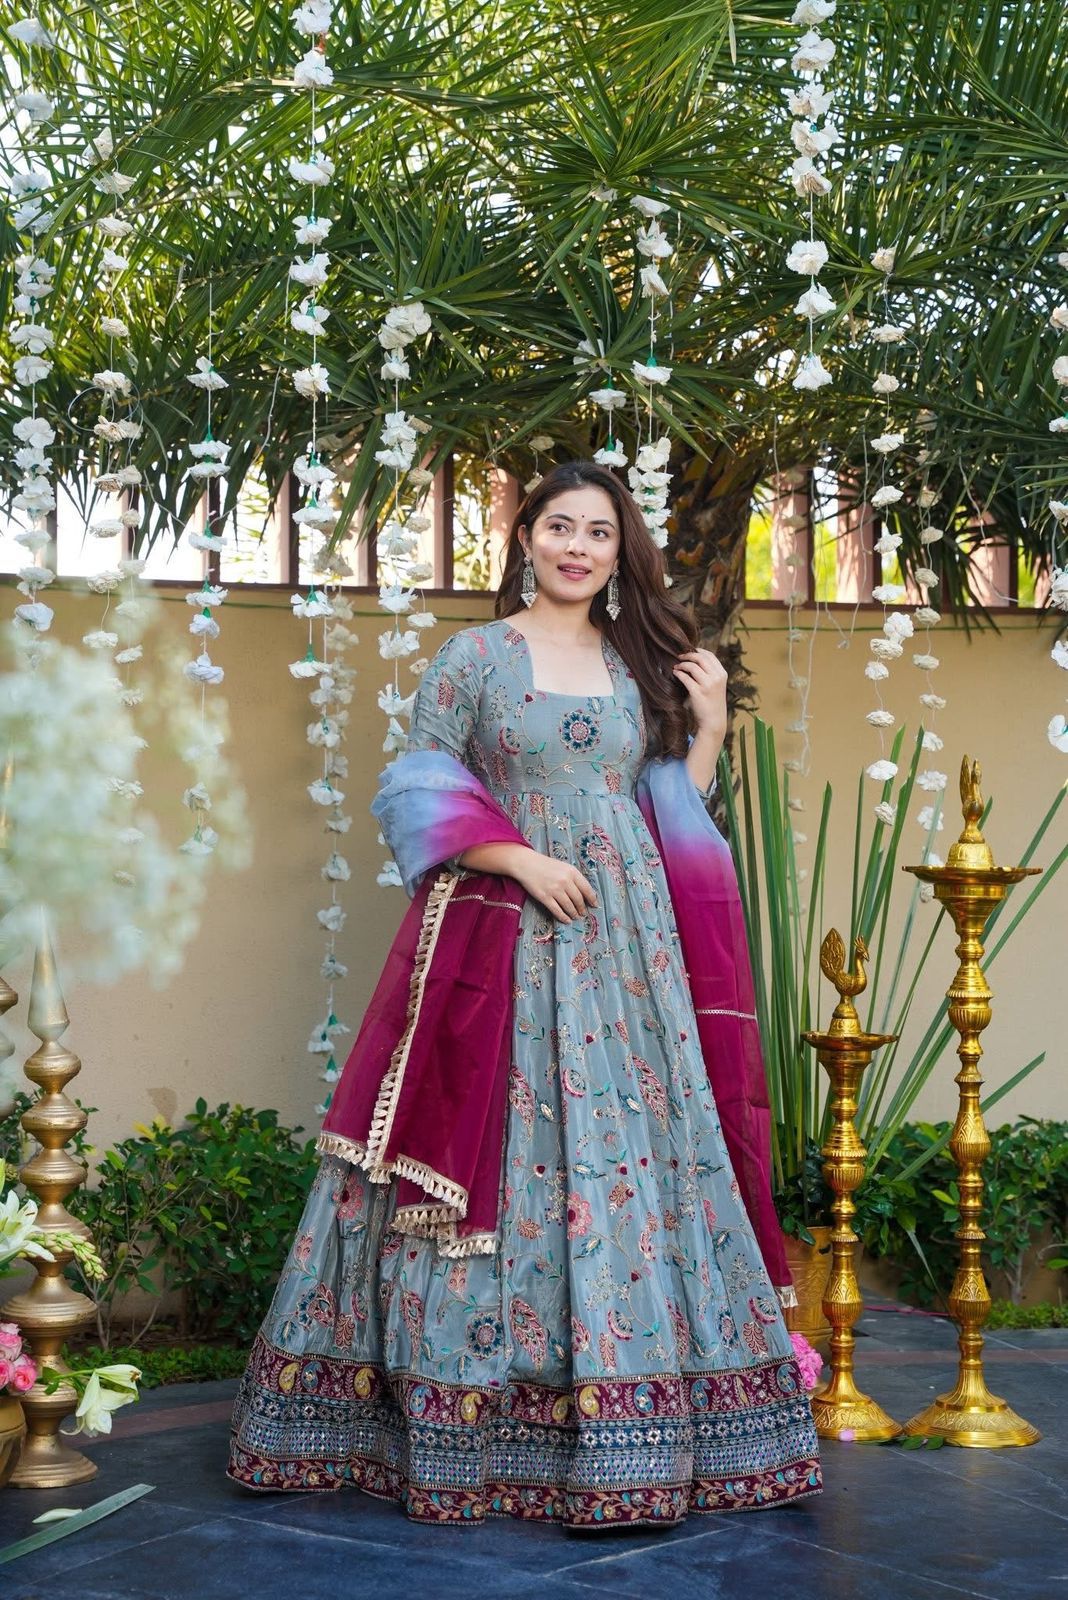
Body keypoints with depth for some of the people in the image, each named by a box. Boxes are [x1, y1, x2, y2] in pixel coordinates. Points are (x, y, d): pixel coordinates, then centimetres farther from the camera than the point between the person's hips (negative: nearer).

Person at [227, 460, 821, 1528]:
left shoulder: (644, 668, 14)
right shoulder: (474, 657, 2)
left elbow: (674, 814, 17)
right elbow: (418, 792, -3)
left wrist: (708, 727, 4)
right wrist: (521, 859, -13)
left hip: (627, 947, 4)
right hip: (501, 942, -4)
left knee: (638, 1149, 0)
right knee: (494, 1154, -5)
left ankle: (635, 1440, 7)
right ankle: (469, 1426, 5)